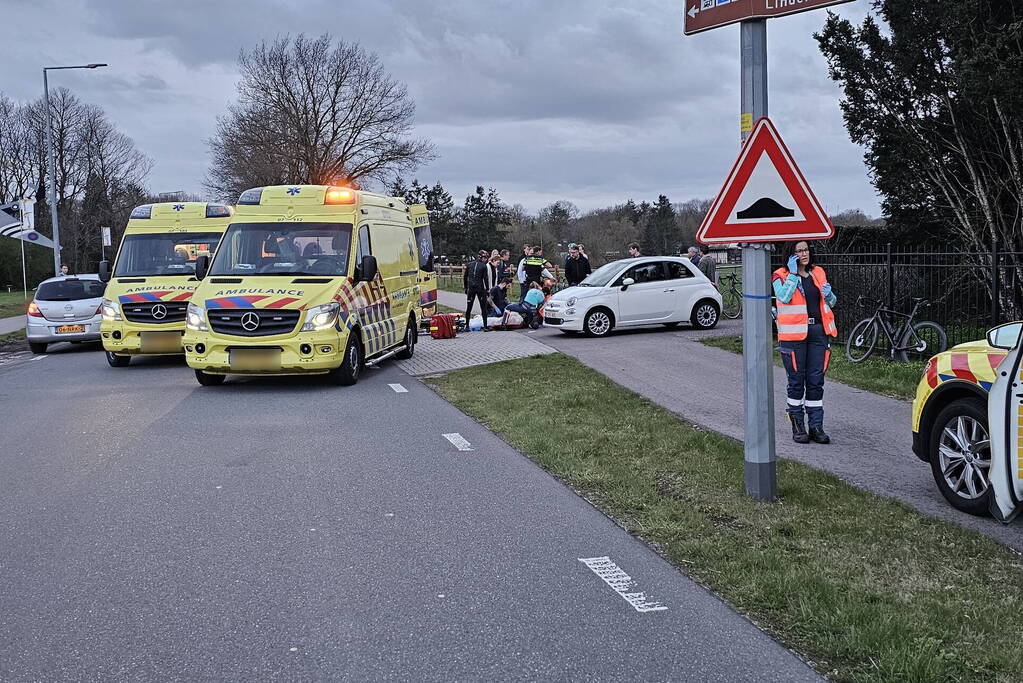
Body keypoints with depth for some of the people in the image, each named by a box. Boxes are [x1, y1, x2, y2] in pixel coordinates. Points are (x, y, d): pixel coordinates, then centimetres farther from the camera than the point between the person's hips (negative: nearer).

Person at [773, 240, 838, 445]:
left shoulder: (818, 273, 14)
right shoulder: (782, 275, -1)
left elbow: (832, 303, 21)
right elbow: (784, 297, -20)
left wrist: (828, 294, -1)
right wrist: (793, 273, -18)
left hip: (819, 332, 4)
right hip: (794, 334, -4)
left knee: (816, 381, 5)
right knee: (797, 380, 2)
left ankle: (816, 426, 10)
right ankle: (797, 425, 12)